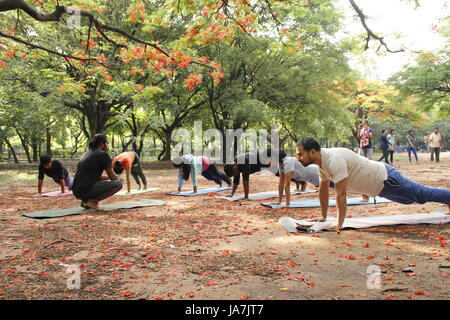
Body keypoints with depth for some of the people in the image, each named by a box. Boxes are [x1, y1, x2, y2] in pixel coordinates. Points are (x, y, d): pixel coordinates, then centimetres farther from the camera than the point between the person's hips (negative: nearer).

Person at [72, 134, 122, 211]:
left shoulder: (85, 154, 20)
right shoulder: (103, 154, -5)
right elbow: (112, 176, 0)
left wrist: (109, 177, 33)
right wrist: (118, 179, 22)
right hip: (87, 190, -9)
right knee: (118, 184, -6)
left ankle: (85, 201, 14)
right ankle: (93, 201, -10)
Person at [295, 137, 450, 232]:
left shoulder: (334, 160, -36)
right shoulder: (321, 161, -6)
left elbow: (341, 194, -37)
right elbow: (323, 189, 5)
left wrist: (338, 225, -33)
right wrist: (323, 217, 8)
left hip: (385, 178, -9)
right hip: (380, 185, 9)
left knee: (424, 194, 9)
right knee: (414, 198, 28)